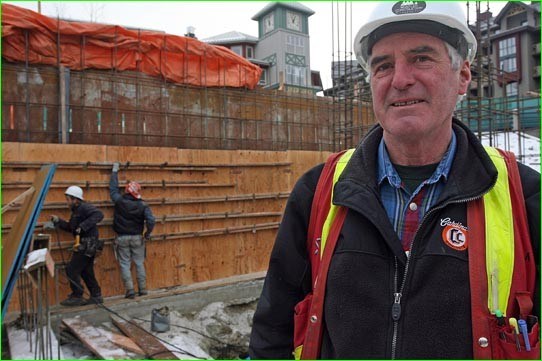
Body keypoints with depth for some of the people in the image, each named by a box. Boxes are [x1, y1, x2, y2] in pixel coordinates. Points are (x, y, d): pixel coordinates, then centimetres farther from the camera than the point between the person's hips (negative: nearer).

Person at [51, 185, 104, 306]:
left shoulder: (84, 207, -13)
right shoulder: (77, 211, 19)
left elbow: (99, 214, -30)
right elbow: (70, 228, 25)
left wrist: (83, 226, -32)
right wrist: (58, 221, 15)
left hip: (88, 245, -10)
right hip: (86, 245, 10)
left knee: (72, 270, -3)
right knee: (86, 271, 15)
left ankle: (77, 297, 6)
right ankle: (96, 296, 21)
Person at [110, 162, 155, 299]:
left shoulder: (119, 201, -8)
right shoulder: (142, 206, -8)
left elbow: (113, 188, 9)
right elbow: (150, 220, -19)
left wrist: (115, 171, 20)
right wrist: (148, 233, -2)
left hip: (122, 238, -1)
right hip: (137, 238, 1)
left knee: (125, 264, 6)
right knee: (139, 263, 10)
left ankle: (130, 290, 3)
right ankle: (143, 289, 14)